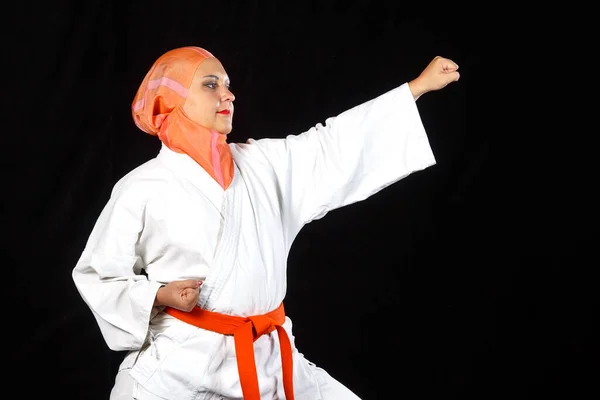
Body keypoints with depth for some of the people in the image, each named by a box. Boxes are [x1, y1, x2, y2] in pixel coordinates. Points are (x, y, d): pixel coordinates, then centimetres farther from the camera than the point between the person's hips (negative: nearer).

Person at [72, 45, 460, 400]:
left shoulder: (263, 164, 7)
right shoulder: (142, 188, -4)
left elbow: (337, 144, 8)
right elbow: (98, 275, 1)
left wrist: (420, 84, 8)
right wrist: (160, 296, -16)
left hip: (267, 359, 4)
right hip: (176, 366, -4)